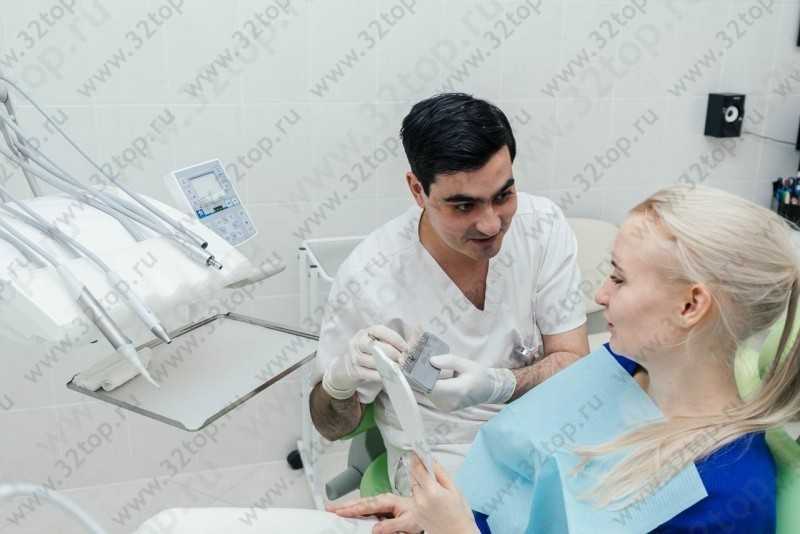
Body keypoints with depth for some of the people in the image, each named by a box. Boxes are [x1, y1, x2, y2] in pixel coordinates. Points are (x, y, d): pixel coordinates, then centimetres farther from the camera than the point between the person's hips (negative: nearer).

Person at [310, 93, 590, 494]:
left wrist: (497, 385, -29)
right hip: (442, 454, -2)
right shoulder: (367, 278, -21)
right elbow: (332, 427, -8)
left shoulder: (543, 225, -12)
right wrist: (339, 382, -32)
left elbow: (573, 362, -8)